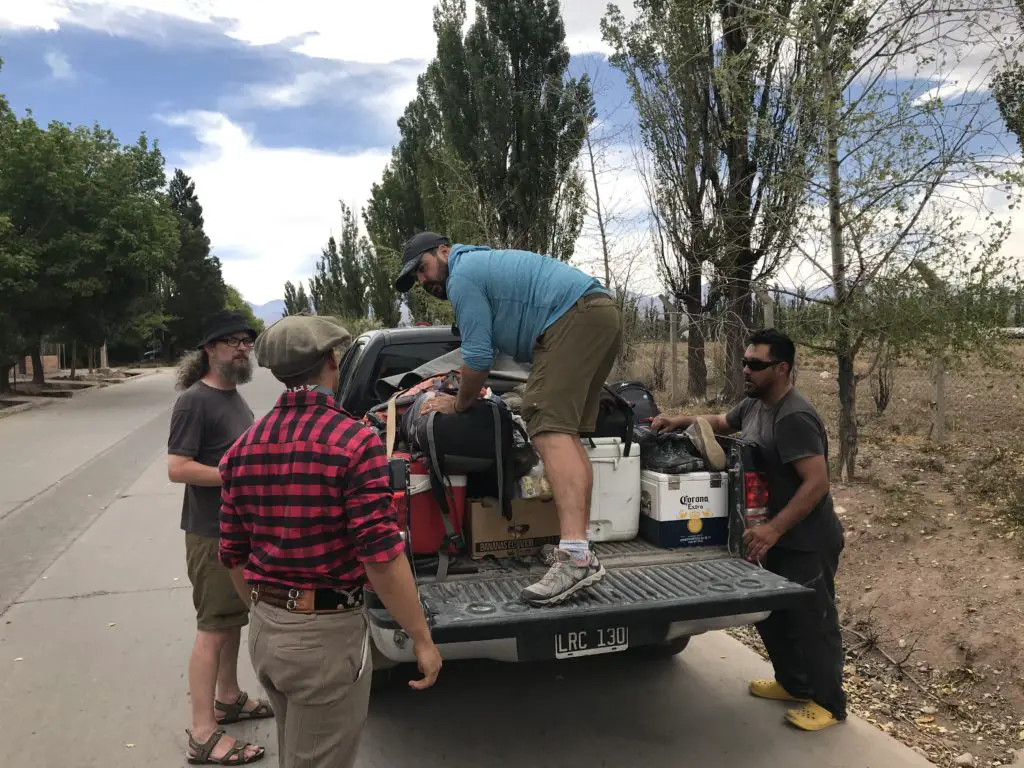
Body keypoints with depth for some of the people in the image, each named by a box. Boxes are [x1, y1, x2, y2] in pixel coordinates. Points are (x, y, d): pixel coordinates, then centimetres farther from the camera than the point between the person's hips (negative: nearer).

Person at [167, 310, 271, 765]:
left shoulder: (234, 396, 12)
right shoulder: (195, 401, -17)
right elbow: (177, 469, -23)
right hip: (212, 534, -9)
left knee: (234, 619, 18)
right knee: (213, 627, -3)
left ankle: (228, 699, 34)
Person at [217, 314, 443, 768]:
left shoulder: (243, 448, 1)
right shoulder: (355, 442, -20)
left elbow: (233, 556, 8)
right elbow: (382, 558, -21)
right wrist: (421, 639, -11)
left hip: (264, 630, 7)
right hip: (326, 633, -7)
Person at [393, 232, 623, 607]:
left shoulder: (462, 276, -1)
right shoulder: (486, 263, 32)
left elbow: (478, 356, -5)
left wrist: (458, 404, 11)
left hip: (575, 318, -11)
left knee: (549, 428, -19)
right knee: (565, 433, 9)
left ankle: (575, 557, -30)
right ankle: (580, 550, 6)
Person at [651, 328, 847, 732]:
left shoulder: (793, 418, -26)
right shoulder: (754, 405, 4)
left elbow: (817, 482, -30)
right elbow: (720, 423, 22)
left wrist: (773, 530, -32)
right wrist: (680, 421, 4)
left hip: (806, 543, -9)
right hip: (778, 538, 9)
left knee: (811, 622, 5)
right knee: (771, 615, 19)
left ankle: (829, 704, 23)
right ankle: (793, 683, 38)